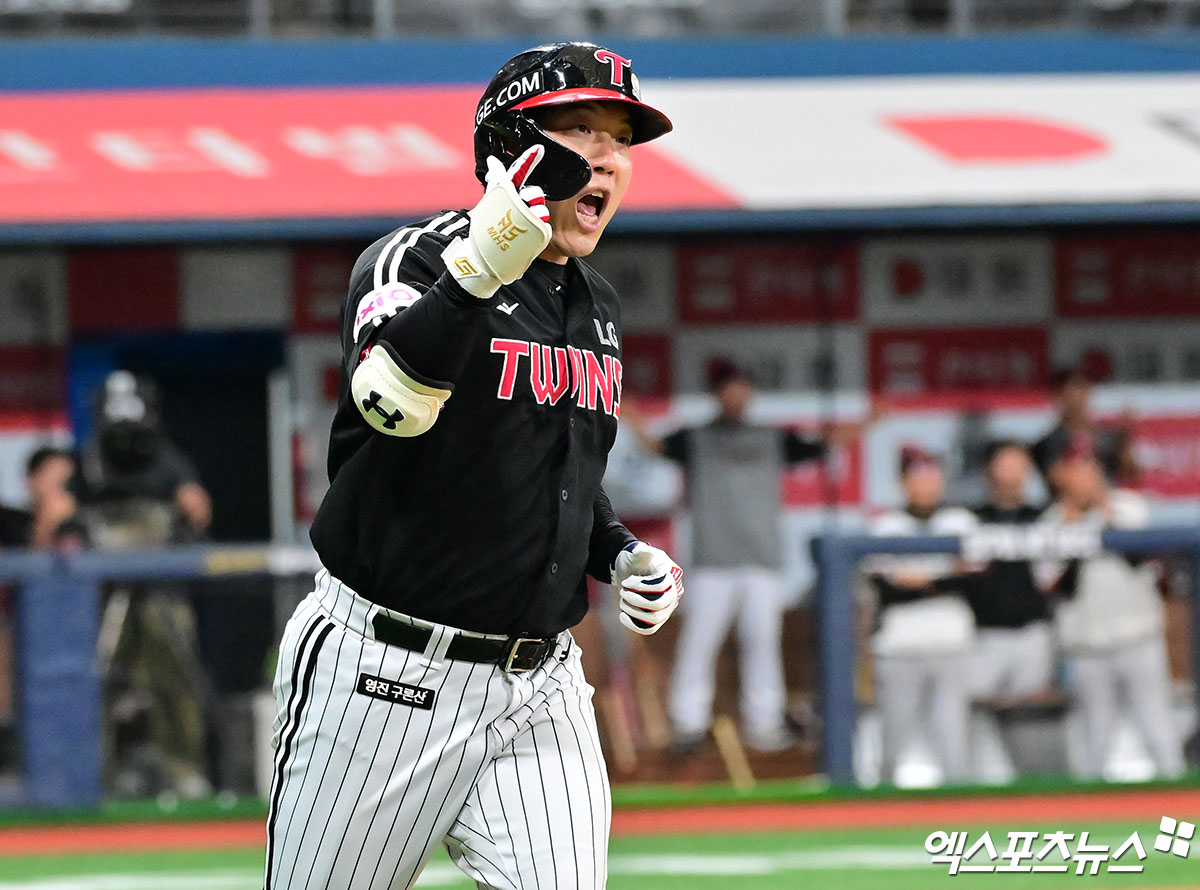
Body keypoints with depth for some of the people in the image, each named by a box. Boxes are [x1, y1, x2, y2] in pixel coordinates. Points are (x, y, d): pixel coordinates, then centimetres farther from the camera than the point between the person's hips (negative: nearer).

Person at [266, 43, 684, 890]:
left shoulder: (597, 306, 13)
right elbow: (393, 402, -32)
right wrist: (480, 270, -45)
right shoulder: (412, 260, -11)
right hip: (387, 681, -6)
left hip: (536, 687, 6)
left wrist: (621, 553, 8)